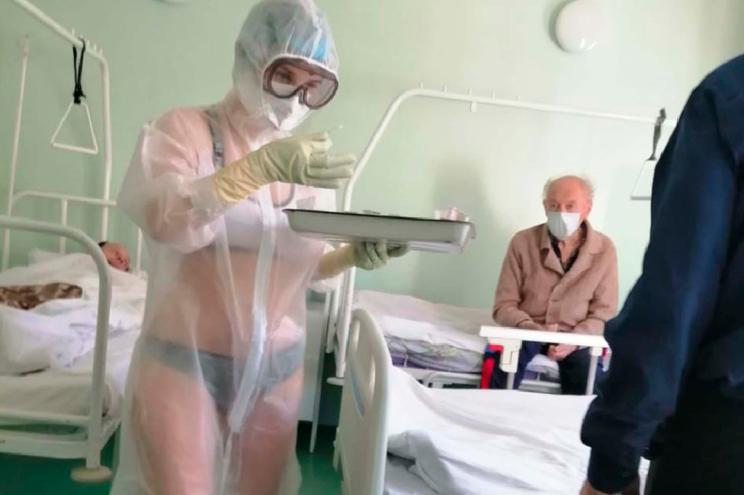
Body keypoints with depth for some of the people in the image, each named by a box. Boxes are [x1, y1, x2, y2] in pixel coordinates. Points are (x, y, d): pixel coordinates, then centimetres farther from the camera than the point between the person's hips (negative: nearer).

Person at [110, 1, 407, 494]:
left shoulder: (312, 160, 6)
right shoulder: (184, 129, -6)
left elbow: (308, 265, 11)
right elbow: (162, 219, -25)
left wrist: (354, 255, -9)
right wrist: (261, 168, -36)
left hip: (277, 369, 4)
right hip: (184, 364, -4)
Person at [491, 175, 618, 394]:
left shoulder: (604, 249, -4)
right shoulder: (523, 242, -5)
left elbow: (603, 313, -2)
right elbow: (504, 305, -4)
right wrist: (533, 329, -23)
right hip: (527, 331, 0)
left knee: (590, 383, -27)